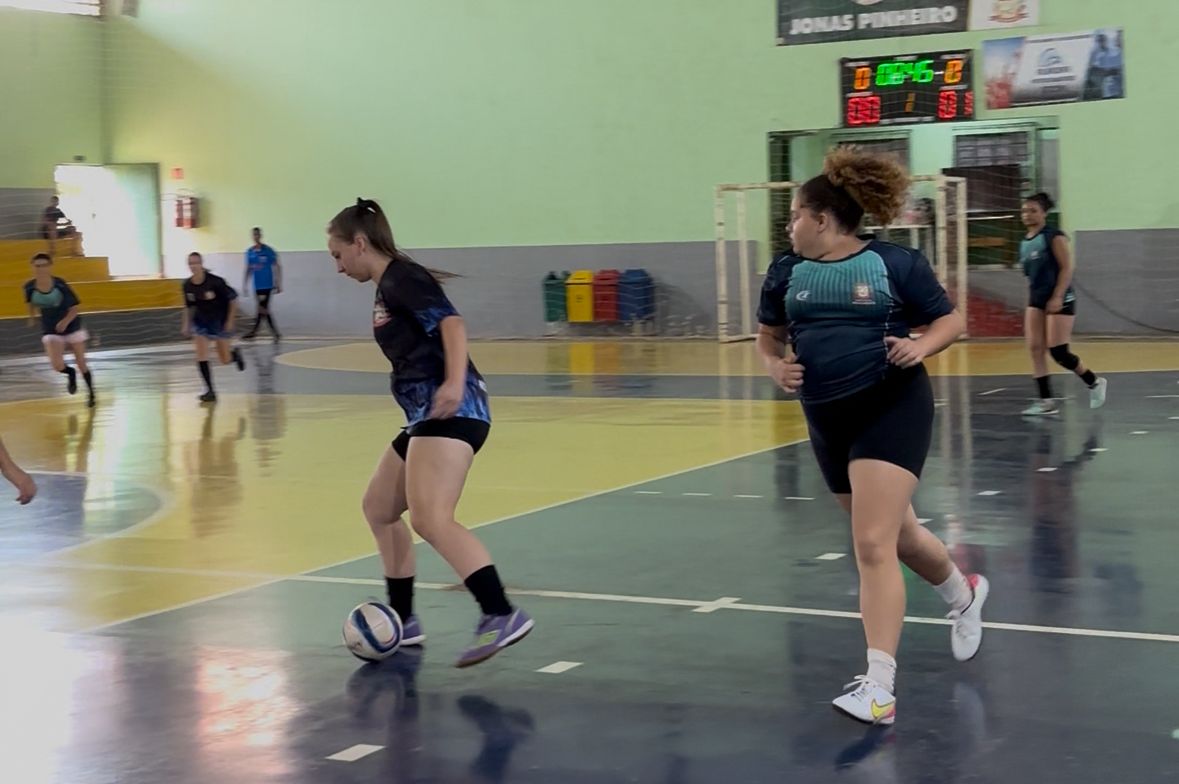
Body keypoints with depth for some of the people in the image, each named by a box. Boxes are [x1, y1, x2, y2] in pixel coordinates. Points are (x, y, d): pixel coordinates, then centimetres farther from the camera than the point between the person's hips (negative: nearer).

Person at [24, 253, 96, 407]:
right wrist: (32, 316, 12)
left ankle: (91, 393, 33)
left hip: (72, 326, -1)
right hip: (51, 331, 1)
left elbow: (74, 307, -15)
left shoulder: (60, 285, -22)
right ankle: (70, 373, 18)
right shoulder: (30, 288, -14)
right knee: (57, 365, -19)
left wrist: (66, 321, -30)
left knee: (82, 364, 8)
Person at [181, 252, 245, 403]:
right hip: (201, 321, 3)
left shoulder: (215, 282, -24)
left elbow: (233, 298, -15)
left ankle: (235, 353, 44)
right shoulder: (188, 285, -10)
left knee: (225, 360, 6)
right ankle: (210, 391, -5)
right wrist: (186, 324, 1)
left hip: (220, 321, -3)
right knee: (201, 355, -13)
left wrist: (230, 320, -15)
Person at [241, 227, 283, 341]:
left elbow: (277, 268, -3)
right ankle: (275, 333, 12)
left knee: (262, 309, -10)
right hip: (257, 286, 5)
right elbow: (248, 269, 15)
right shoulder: (249, 252, 8)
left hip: (267, 285, -5)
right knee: (264, 310, 6)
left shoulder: (268, 251, -6)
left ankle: (253, 332, -9)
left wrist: (278, 284, -6)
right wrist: (245, 285, 12)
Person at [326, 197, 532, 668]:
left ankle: (502, 616, -31)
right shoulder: (387, 287, 23)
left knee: (429, 518, -24)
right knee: (378, 508, 19)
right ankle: (403, 621, 26)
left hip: (449, 411, -11)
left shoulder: (401, 278, -6)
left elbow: (451, 323, -21)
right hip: (427, 416, 11)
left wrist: (455, 383, -35)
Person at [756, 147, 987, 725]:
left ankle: (879, 686, -15)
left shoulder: (895, 263, -7)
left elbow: (951, 320, 2)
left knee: (873, 546, -16)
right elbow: (768, 337, 18)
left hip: (892, 409, -6)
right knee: (896, 534, 20)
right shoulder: (786, 273, 6)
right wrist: (776, 367, -3)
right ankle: (964, 594, 50)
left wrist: (921, 346, -18)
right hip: (828, 421, 6)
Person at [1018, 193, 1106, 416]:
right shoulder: (1025, 242, 11)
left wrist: (1057, 297, -22)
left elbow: (1066, 268, -14)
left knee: (1058, 352, -8)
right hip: (1036, 300, 7)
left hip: (1059, 300, -7)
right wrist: (1030, 299, 16)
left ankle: (1094, 382, 14)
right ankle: (1046, 401, 0)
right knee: (1035, 349, -3)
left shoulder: (1054, 237, -10)